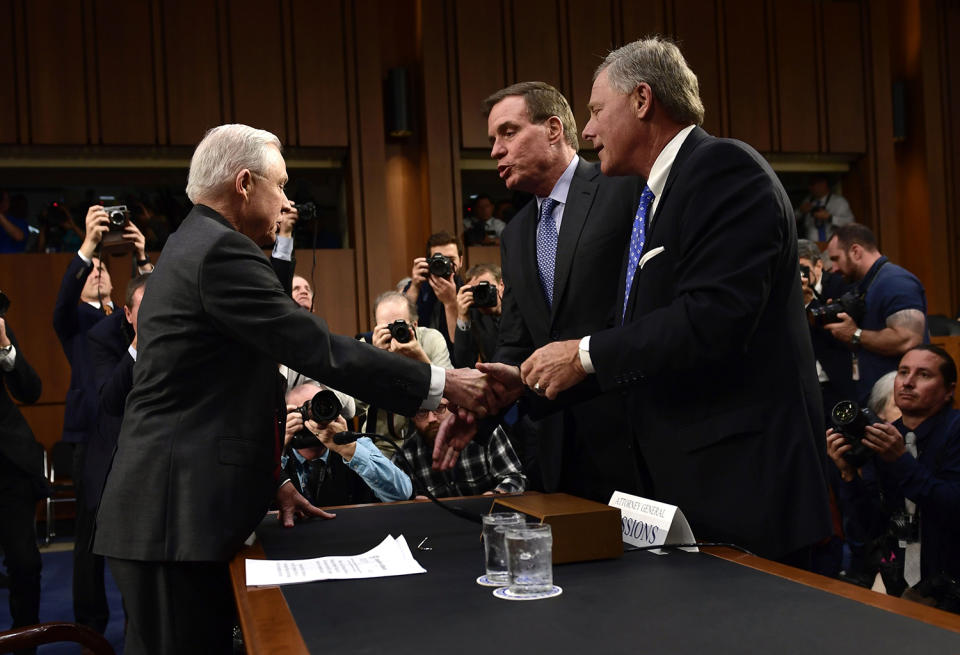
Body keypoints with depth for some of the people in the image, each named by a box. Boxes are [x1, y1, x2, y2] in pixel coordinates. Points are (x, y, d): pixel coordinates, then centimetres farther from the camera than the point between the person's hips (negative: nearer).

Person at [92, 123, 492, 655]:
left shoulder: (191, 247, 18)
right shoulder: (222, 251, -14)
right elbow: (317, 350, -20)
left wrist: (271, 480, 20)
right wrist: (440, 383, -15)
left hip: (165, 513, 10)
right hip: (176, 517, -10)